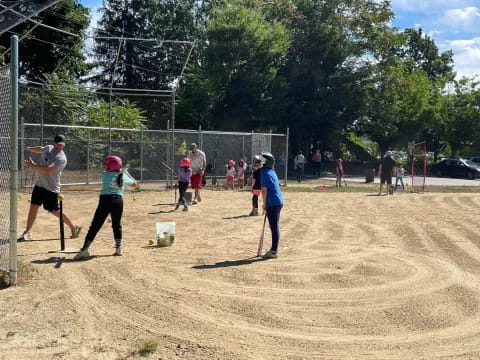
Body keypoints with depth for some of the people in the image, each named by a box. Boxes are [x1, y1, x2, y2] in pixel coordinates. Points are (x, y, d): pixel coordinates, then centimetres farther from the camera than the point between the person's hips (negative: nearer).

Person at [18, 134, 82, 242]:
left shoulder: (61, 158, -20)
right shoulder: (48, 148, 3)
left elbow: (47, 170, -30)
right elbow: (39, 149, 29)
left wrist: (33, 165, -25)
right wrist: (29, 148, 41)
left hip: (51, 188, -7)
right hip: (40, 184, 7)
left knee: (55, 211, -2)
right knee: (33, 207, 5)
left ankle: (74, 228, 13)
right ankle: (27, 232, 15)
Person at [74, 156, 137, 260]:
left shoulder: (105, 175, 9)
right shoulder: (124, 177, 15)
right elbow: (134, 184, 31)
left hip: (105, 200, -2)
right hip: (118, 201, 2)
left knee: (95, 225, -2)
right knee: (117, 225, 20)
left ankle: (84, 250, -7)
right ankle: (119, 249, 21)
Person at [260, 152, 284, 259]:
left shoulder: (265, 173, -12)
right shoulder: (272, 172, 15)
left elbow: (264, 190, -15)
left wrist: (264, 204, -6)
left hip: (272, 204, -9)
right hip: (278, 202, 9)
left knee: (274, 227, -5)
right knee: (275, 226, 15)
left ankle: (274, 251, -1)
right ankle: (274, 249, 23)